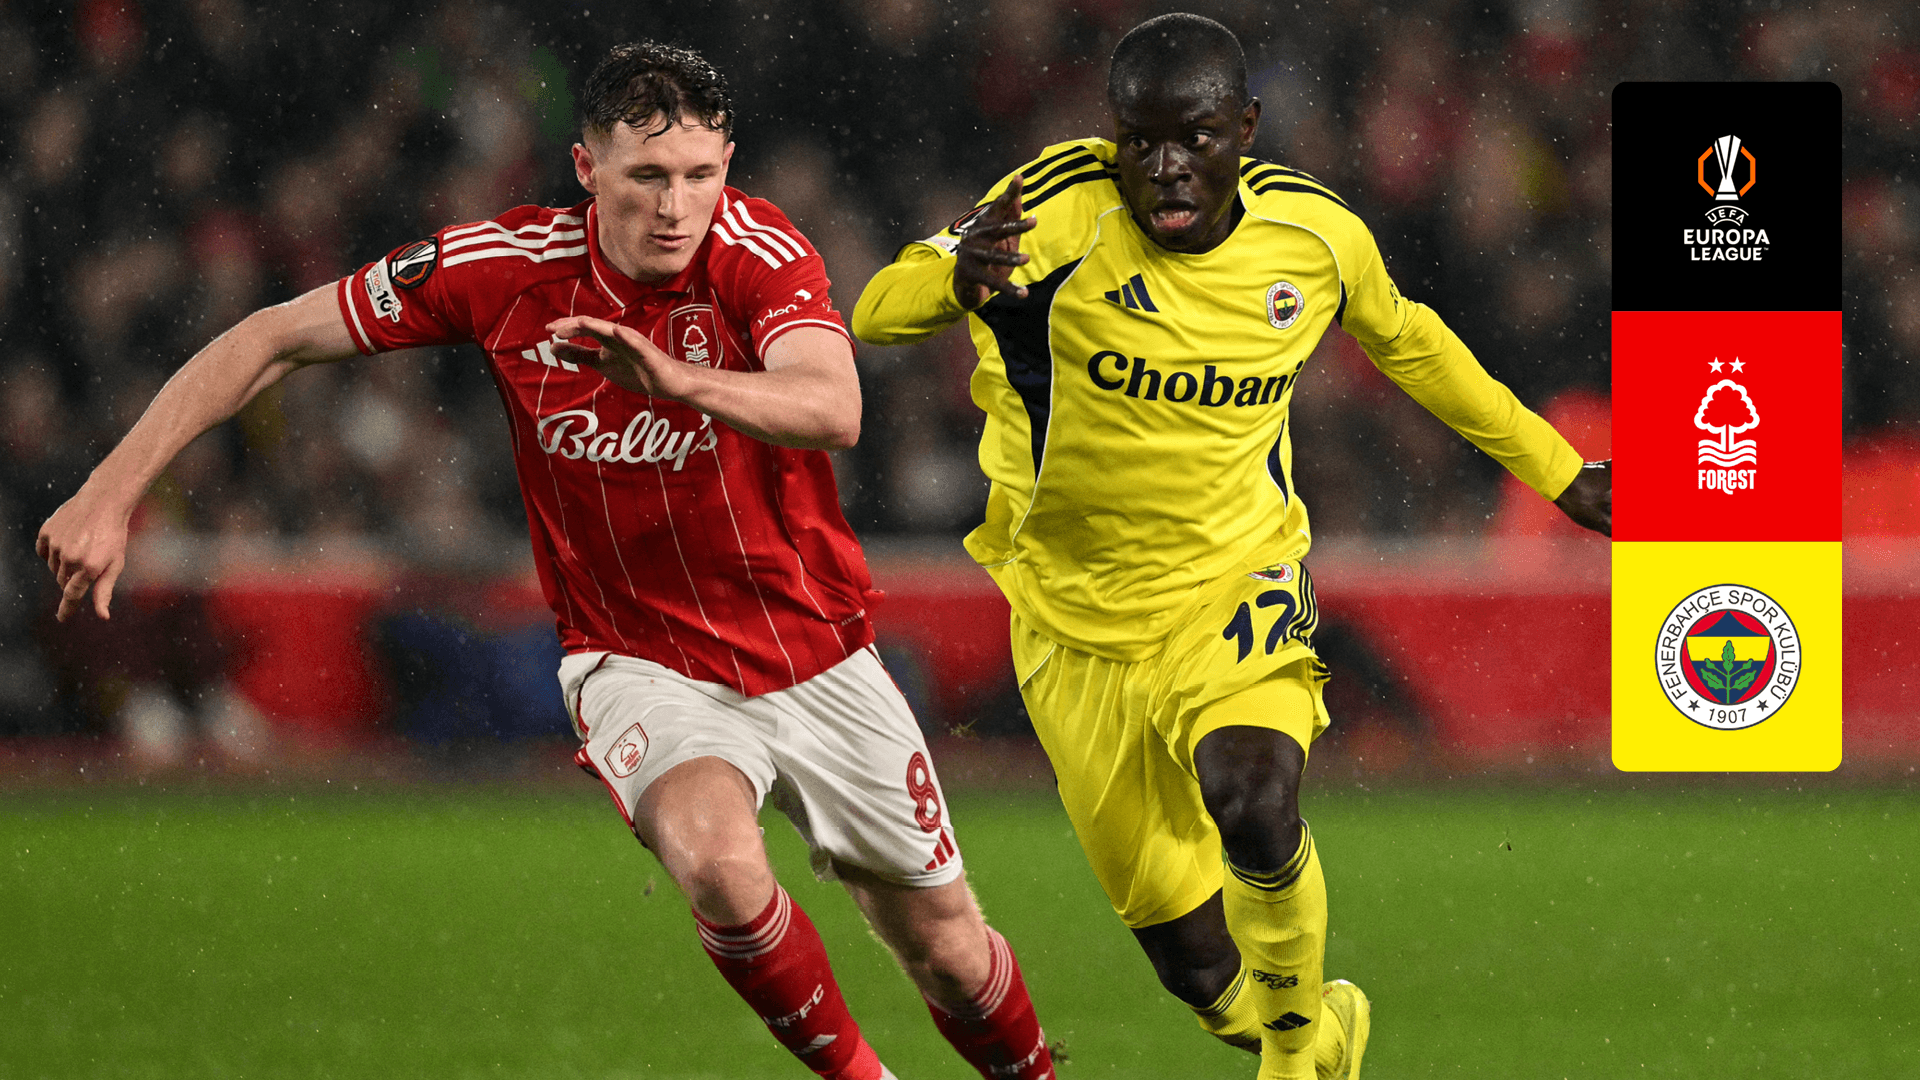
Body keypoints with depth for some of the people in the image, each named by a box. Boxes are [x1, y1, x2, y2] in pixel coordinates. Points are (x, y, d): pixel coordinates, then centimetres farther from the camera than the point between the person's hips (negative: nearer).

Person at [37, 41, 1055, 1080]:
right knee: (715, 858, -32)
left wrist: (677, 379, -56)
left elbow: (832, 409, -38)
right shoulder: (504, 266, -15)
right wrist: (110, 493, -14)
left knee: (949, 953, 7)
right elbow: (274, 339, -7)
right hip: (643, 664, -1)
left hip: (815, 661, 1)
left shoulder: (757, 254, -18)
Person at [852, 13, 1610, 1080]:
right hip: (1080, 626, 0)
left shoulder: (1316, 234, -9)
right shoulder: (1065, 211, -20)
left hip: (1235, 592, 0)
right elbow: (876, 313, -29)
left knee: (1254, 804, -31)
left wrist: (1559, 474, 19)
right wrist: (958, 277, -52)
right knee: (1201, 970, 4)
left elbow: (1409, 344, 12)